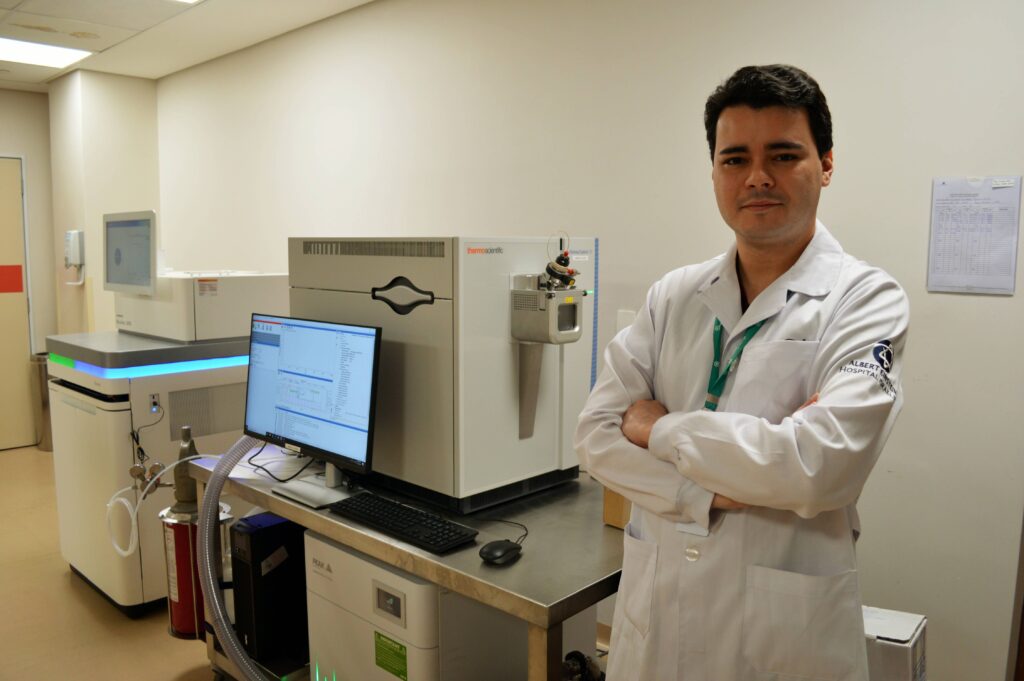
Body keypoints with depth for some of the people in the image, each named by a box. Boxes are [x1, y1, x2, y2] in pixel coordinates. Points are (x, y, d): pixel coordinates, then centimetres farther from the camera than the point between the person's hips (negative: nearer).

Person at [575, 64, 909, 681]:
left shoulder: (866, 299, -10)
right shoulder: (674, 296, 1)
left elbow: (825, 463, -23)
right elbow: (597, 433, -4)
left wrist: (661, 429, -13)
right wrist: (710, 494, -18)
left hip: (782, 629, -3)